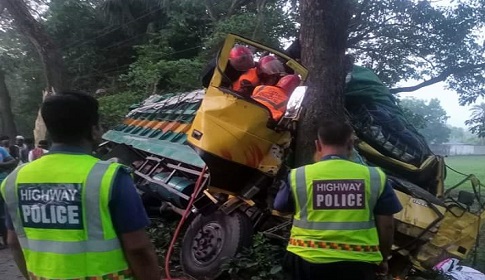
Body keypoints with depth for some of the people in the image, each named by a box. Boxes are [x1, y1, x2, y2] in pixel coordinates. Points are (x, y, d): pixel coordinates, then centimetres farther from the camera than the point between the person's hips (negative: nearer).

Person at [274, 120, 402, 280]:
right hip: (357, 263, 1)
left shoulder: (297, 176, -5)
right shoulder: (375, 177, -2)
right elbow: (386, 226, 3)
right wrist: (382, 259, 19)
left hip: (307, 260, 0)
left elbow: (281, 209, 9)